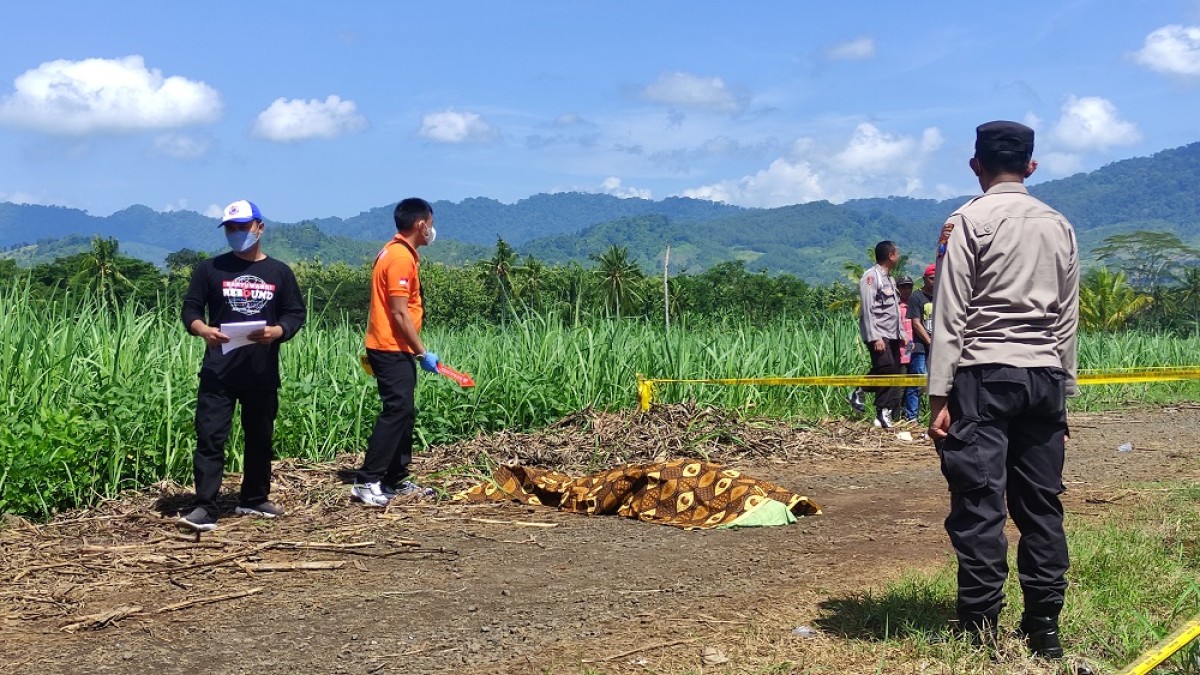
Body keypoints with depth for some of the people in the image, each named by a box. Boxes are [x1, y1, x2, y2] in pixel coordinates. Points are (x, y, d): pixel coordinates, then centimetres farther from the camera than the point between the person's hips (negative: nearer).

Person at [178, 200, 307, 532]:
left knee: (260, 438, 12)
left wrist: (277, 331, -15)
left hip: (263, 373, 2)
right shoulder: (210, 269, 6)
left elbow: (296, 314, 7)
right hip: (218, 371, -2)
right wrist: (203, 330, -19)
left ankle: (254, 499, 28)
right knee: (210, 437, -9)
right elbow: (190, 308, 4)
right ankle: (205, 507, -7)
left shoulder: (279, 272, 8)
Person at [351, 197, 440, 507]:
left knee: (404, 412, 12)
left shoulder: (398, 253, 15)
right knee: (396, 412, -12)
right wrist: (422, 353, -16)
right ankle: (367, 483, -11)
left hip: (395, 349, 10)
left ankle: (397, 480, 18)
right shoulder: (401, 258, -16)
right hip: (393, 349, -10)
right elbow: (400, 313, -19)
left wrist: (417, 351, 20)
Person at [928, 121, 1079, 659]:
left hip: (985, 376, -5)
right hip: (1044, 377, 5)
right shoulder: (1060, 226, 13)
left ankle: (980, 630, -3)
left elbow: (950, 316, -8)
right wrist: (1063, 390, 18)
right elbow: (1067, 318, 13)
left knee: (979, 504, -4)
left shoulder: (970, 221, -2)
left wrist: (939, 395, -8)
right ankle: (1044, 627, 12)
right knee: (1041, 504, 8)